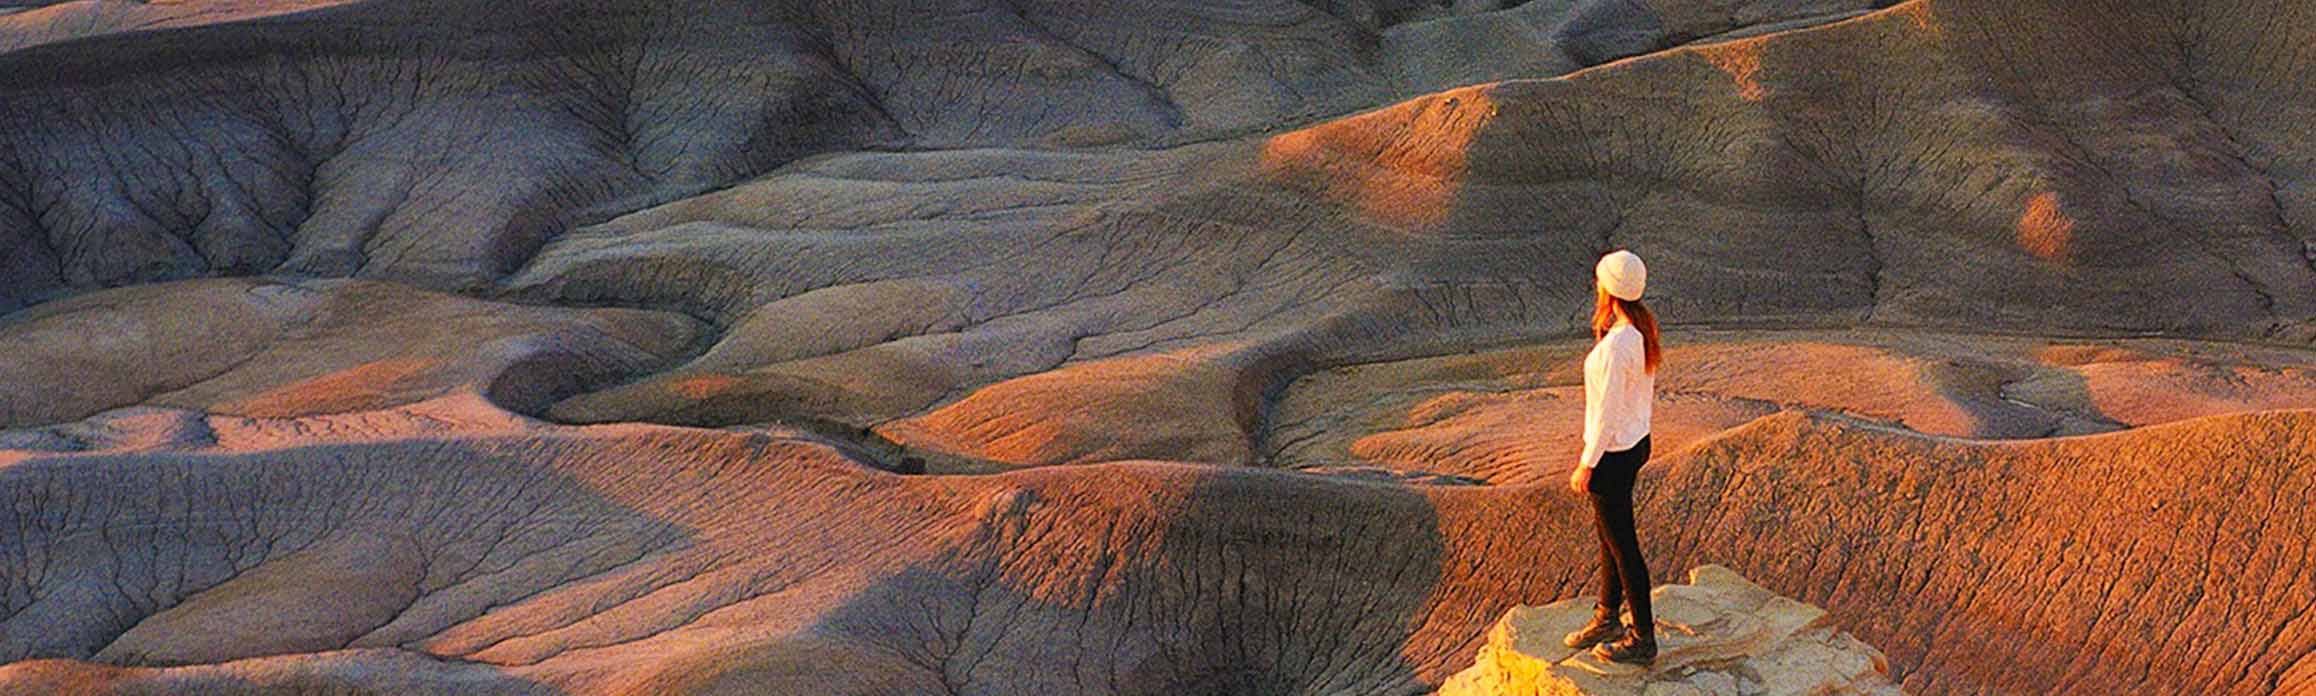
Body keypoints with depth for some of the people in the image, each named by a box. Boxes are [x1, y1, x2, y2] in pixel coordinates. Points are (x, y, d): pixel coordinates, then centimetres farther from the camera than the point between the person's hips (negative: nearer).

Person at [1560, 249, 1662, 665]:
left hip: (1614, 453, -10)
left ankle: (1643, 639, 16)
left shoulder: (1614, 346, -28)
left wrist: (1586, 466, -16)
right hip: (1636, 441, 10)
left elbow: (1608, 413, -24)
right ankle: (1607, 619, 39)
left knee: (1622, 545, 4)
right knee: (1608, 534, 23)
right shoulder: (1643, 332, 0)